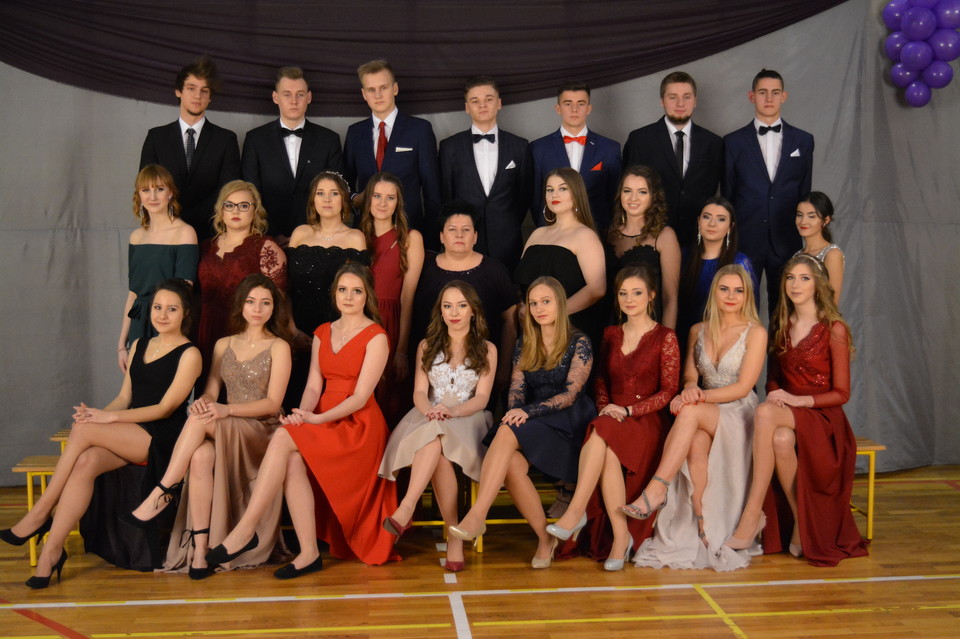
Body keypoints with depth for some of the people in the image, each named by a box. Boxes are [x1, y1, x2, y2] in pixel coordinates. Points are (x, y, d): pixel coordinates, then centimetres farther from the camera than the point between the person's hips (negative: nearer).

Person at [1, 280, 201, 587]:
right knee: (86, 462, -27)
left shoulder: (189, 354, -3)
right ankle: (51, 550, -27)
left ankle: (41, 513, -15)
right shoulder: (139, 346, 18)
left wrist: (111, 417, -17)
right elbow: (124, 398, 15)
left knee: (83, 430, -26)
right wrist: (98, 414, -7)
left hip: (163, 438, -6)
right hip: (130, 435, 6)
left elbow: (165, 409, -10)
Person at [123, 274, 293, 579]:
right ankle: (199, 545, -34)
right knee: (201, 455, -34)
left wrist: (228, 410, -22)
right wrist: (204, 402, -15)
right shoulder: (223, 345, 18)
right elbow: (211, 392, 11)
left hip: (263, 432, -4)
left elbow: (272, 403, -7)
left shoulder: (278, 347, 2)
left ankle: (162, 492, -25)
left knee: (201, 420, -32)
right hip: (226, 431, 4)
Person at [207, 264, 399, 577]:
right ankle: (308, 553, -23)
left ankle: (246, 530, -23)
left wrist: (317, 419, -21)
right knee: (293, 461, -28)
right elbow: (314, 386, 8)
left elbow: (360, 397, -11)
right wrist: (302, 415, -13)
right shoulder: (322, 333, 16)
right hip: (322, 423, 5)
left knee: (283, 439, -27)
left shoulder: (375, 337, -3)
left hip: (358, 425, -5)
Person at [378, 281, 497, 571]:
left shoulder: (487, 350, 12)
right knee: (439, 454, -36)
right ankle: (454, 535, -40)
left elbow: (481, 398, 1)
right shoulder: (427, 346, 19)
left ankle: (405, 510, -46)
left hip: (467, 420, -2)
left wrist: (452, 411, -20)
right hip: (429, 420, 2)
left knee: (437, 438, -38)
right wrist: (429, 410, -18)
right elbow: (419, 392, 7)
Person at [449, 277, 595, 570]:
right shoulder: (524, 346, 17)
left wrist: (527, 412, -21)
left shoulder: (579, 343, 0)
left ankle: (476, 516, -36)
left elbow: (570, 394, -9)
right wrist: (516, 411, -14)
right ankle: (545, 538, -17)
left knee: (507, 434, -32)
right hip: (530, 422, 4)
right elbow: (516, 389, 9)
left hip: (567, 422, -4)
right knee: (512, 463, -31)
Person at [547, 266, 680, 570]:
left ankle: (576, 513, -33)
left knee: (602, 433, -36)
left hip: (646, 423, -4)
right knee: (607, 454, -34)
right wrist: (604, 408, -1)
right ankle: (621, 538, -31)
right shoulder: (611, 334, 16)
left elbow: (669, 391, -3)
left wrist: (628, 411, -14)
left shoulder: (664, 337, 1)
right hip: (611, 419, 4)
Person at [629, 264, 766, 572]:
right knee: (696, 442, -34)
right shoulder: (698, 331, 13)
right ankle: (702, 526, -32)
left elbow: (743, 387, -9)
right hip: (703, 416, 4)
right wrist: (689, 389, -13)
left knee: (691, 412, -35)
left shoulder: (755, 333, -2)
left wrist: (700, 397, -19)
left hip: (739, 415, -3)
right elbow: (689, 376, 12)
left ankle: (656, 490, -40)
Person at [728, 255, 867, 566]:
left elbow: (841, 393, -6)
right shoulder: (780, 326, 12)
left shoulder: (834, 329, -5)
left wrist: (797, 400, -19)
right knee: (781, 439, -35)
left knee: (765, 413, -36)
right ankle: (800, 520, -20)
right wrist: (774, 394, -6)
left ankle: (753, 514, -33)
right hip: (787, 414, 4)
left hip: (822, 418, -4)